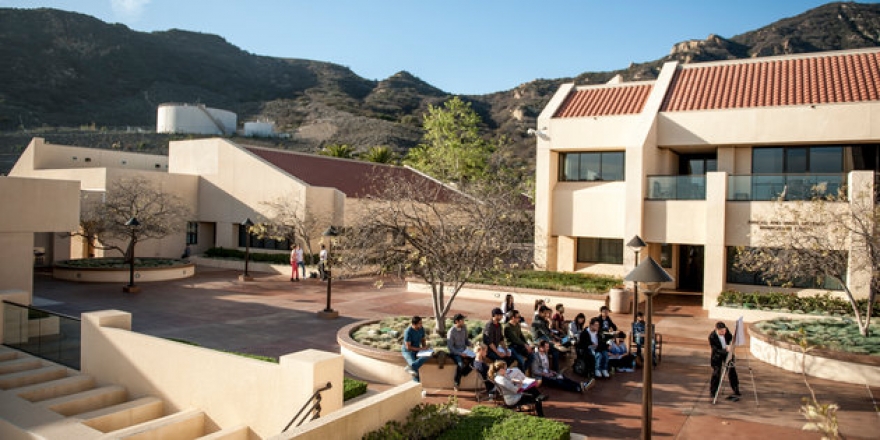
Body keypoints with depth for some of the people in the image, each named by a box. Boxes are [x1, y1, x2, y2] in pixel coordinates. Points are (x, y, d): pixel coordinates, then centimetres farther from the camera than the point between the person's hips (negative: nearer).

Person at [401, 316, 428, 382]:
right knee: (414, 363, -32)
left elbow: (423, 340, 11)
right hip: (407, 351, -5)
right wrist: (421, 349, -23)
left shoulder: (421, 329, -6)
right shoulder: (408, 332, -25)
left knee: (426, 357, -28)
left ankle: (410, 368, -34)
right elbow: (408, 347, -22)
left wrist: (424, 347, -10)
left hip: (417, 350, 5)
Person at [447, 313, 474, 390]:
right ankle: (456, 383, -12)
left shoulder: (464, 328, 3)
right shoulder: (451, 332, -15)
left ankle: (462, 374, -3)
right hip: (455, 352, -5)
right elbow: (450, 347, -15)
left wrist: (471, 344, -8)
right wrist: (460, 353, -23)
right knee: (461, 364, -33)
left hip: (464, 351, 5)